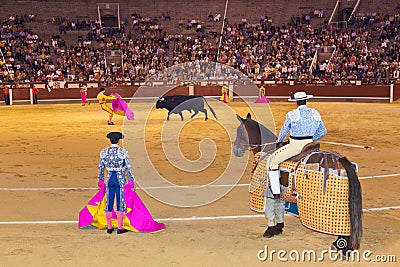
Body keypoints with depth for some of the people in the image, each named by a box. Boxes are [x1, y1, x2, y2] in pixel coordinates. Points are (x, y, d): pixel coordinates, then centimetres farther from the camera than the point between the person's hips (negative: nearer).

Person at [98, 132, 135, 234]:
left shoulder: (104, 152, 2)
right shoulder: (123, 152, -9)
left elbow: (101, 167, 7)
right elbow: (128, 168, -8)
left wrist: (101, 180, 18)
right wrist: (131, 181, 0)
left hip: (109, 179, 3)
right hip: (120, 179, -3)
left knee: (109, 203, 11)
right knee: (120, 203, 3)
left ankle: (109, 227, 18)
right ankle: (120, 228, 6)